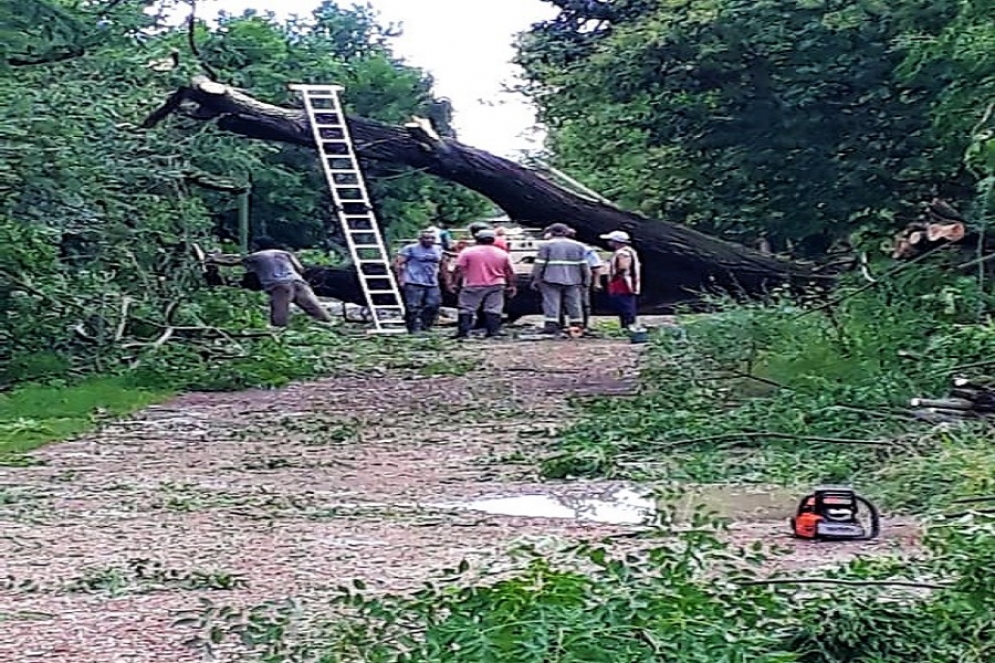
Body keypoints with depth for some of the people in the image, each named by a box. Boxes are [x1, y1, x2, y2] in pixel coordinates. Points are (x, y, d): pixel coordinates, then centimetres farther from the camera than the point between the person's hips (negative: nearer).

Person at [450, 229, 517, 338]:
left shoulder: (467, 252, -3)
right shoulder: (502, 254, 5)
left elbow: (459, 269, -5)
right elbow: (510, 272, 8)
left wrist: (456, 283, 1)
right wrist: (511, 286, 14)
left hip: (473, 286, -2)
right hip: (495, 286, 2)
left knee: (466, 309, 4)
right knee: (493, 309, 4)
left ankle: (463, 332, 0)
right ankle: (493, 331, 0)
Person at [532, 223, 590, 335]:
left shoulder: (546, 245, 1)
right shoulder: (578, 246, 12)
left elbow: (539, 265, -3)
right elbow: (585, 266, 11)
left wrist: (535, 280, 2)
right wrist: (586, 282, 15)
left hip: (551, 280, -3)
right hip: (573, 281, 3)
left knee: (551, 303, -3)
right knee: (574, 304, 9)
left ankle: (551, 325, -10)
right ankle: (577, 325, 11)